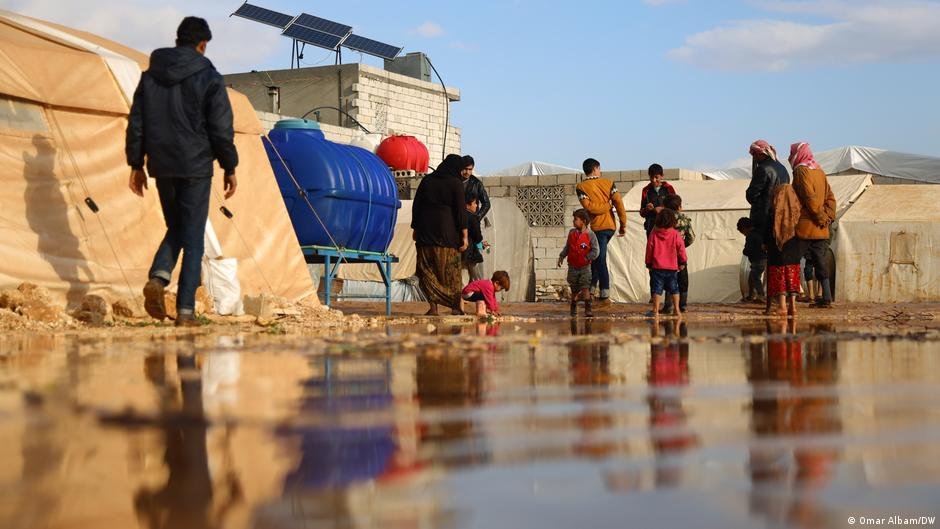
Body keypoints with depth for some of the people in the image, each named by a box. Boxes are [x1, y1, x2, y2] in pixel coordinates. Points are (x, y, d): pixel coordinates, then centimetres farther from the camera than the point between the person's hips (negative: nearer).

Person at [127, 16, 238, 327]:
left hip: (162, 167, 4)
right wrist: (229, 167, 1)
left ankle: (158, 277, -7)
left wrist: (136, 164, 14)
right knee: (193, 238, 2)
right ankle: (185, 311, -3)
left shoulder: (150, 75, 8)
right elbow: (221, 129, -8)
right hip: (195, 167, -4)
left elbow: (136, 123, 9)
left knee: (175, 228, 21)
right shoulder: (208, 77, -5)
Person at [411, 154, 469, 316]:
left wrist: (415, 229, 15)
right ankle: (455, 306, 6)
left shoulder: (427, 180, 8)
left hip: (425, 230, 3)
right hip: (447, 232, -3)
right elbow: (461, 210, -8)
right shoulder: (455, 183, -4)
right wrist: (464, 235, -6)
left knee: (427, 269, 5)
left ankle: (433, 305, -3)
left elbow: (416, 205, 9)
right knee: (450, 270, 5)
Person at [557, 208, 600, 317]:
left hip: (585, 267, -4)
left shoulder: (590, 235, -11)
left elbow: (596, 251, -11)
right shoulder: (572, 233, 4)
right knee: (574, 289, 11)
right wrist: (562, 256, 11)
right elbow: (567, 247, 17)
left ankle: (588, 308, -9)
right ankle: (573, 308, 26)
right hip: (573, 267, 4)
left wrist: (587, 258, -17)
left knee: (585, 288, -13)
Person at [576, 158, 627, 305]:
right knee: (598, 258, 16)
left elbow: (588, 206, -16)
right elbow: (619, 203, -1)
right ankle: (591, 289, 18)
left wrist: (607, 206, -3)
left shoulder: (581, 186, -3)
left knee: (600, 261, -3)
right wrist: (623, 224, 3)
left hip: (597, 227, -5)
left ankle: (604, 296, -4)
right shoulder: (608, 183, 6)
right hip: (611, 226, 5)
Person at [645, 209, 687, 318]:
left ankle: (655, 310, -5)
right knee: (674, 289, 13)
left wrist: (648, 263, 13)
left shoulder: (654, 234, -3)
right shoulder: (675, 234, -3)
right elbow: (681, 249, 0)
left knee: (657, 289, 0)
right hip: (672, 267, 1)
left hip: (657, 267, -1)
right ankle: (677, 309, 14)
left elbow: (649, 249, 3)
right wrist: (682, 262, 12)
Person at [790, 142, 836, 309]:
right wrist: (828, 217, 3)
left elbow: (810, 198, -17)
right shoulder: (819, 172, 15)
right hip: (821, 229, 7)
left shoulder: (801, 171, -9)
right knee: (822, 265, 9)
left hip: (805, 228, -7)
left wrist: (822, 218, -10)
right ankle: (827, 298, 7)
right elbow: (830, 198, 12)